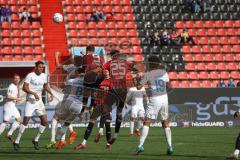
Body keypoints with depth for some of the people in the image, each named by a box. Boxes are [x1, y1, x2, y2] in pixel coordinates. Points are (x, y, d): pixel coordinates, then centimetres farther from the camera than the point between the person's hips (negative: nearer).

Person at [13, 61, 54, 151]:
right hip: (30, 100, -6)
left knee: (44, 121, -2)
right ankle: (17, 142, -1)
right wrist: (34, 93, -26)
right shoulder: (30, 75, -11)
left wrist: (51, 93, 10)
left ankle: (36, 140, 14)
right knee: (26, 121, -10)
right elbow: (24, 88, -16)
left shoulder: (44, 76, 7)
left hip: (39, 101, 6)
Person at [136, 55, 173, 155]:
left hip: (154, 100, -4)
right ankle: (170, 147, 9)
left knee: (147, 123, -4)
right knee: (165, 123, 14)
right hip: (164, 98, 4)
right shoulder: (163, 72, 6)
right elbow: (169, 86, 11)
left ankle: (141, 145, -16)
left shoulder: (148, 74, -6)